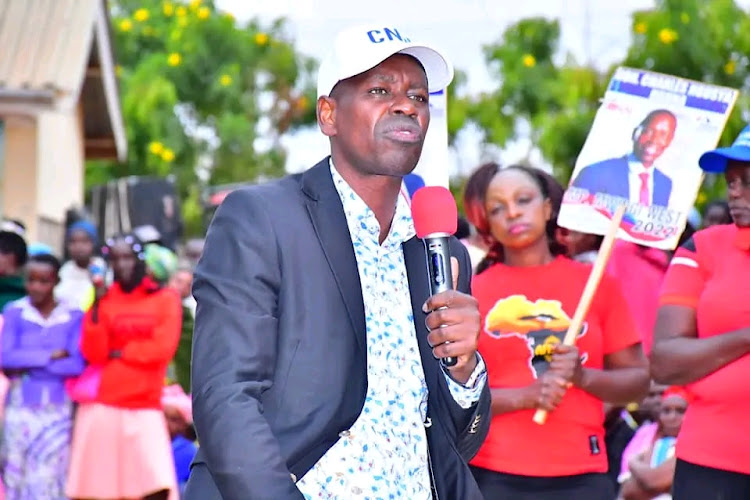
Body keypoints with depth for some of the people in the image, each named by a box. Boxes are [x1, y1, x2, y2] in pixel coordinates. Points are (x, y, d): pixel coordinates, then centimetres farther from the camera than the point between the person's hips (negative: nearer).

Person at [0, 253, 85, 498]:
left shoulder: (73, 317, -1)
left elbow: (77, 364, -10)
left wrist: (29, 365, -9)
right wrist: (51, 356, -10)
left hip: (58, 411, -1)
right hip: (20, 407, 1)